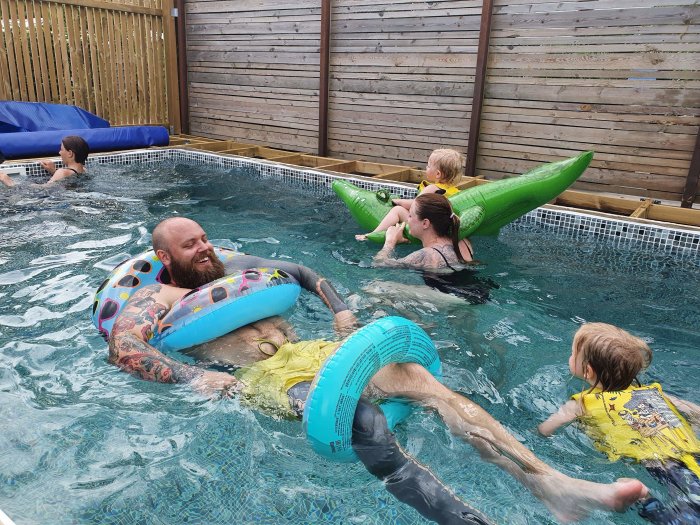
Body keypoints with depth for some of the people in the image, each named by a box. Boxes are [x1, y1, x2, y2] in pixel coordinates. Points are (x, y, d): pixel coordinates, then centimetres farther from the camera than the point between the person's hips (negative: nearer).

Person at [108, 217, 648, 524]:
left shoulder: (231, 266, 26)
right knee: (369, 427, -37)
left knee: (422, 378, -17)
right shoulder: (161, 298, 10)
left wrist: (341, 311, 14)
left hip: (308, 351, 6)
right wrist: (195, 376, -22)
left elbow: (306, 273, 31)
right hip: (268, 377, -5)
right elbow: (122, 348, -9)